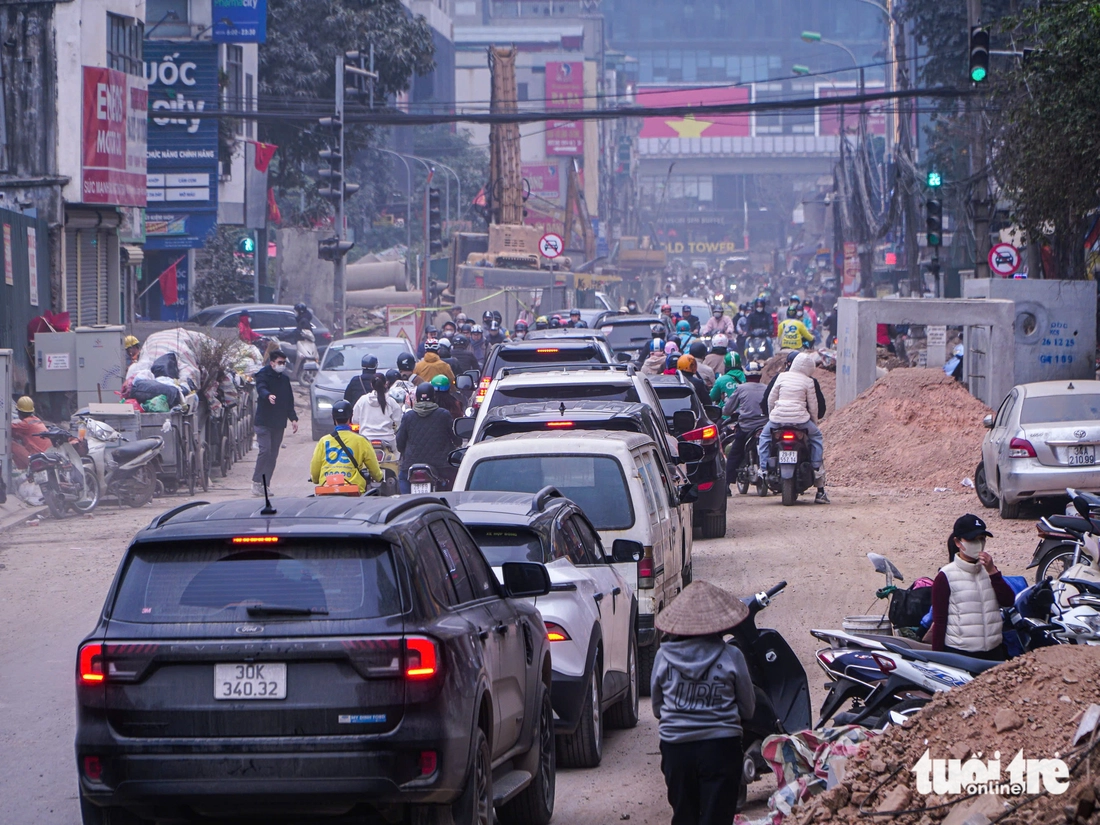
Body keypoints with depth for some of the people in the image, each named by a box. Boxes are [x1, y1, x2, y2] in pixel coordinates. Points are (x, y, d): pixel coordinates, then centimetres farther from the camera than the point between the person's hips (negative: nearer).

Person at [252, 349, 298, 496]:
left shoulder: (285, 379, 15)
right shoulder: (263, 375, -5)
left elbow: (289, 401, 21)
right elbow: (261, 389, -26)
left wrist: (293, 418, 12)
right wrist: (268, 395, -48)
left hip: (279, 423, 6)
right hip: (264, 422, -6)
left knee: (273, 454, 4)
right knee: (265, 451, -16)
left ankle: (266, 484, 7)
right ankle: (257, 482, -9)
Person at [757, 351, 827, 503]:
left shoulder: (781, 377, 7)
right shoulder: (808, 382, 3)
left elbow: (771, 398, 12)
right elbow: (813, 405, 7)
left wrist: (771, 416, 27)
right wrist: (814, 422, 23)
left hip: (778, 417, 2)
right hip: (800, 419, -2)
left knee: (764, 436, 28)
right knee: (817, 437, 21)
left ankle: (764, 468, 10)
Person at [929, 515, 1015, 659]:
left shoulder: (989, 570, 14)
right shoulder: (946, 576, -3)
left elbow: (1008, 601, 1)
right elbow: (939, 620, -4)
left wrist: (992, 572, -8)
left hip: (993, 652, 5)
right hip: (959, 653, -5)